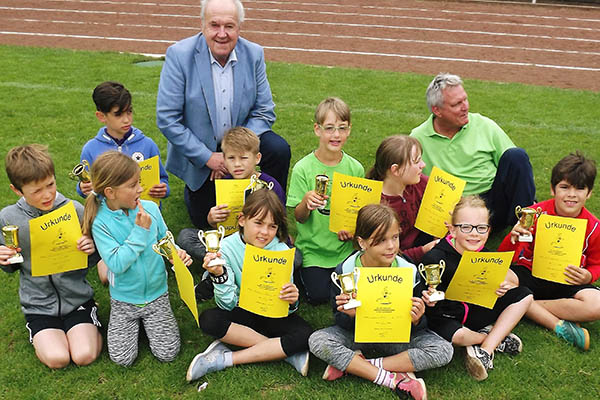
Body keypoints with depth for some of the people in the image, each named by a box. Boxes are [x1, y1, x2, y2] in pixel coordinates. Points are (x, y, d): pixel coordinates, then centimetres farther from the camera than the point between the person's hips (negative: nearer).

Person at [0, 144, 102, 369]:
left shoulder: (75, 210, -11)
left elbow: (92, 260, 1)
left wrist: (92, 249, -22)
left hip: (77, 296, 0)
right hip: (38, 303, 1)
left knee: (85, 356, -14)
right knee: (57, 359, -15)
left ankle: (88, 327, 18)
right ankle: (44, 334, 17)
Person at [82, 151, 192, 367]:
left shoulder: (151, 208, -10)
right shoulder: (101, 222, -17)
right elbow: (117, 264, -24)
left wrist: (176, 253, -17)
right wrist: (140, 231, -25)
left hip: (156, 294, 2)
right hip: (124, 300, -1)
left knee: (167, 353, -4)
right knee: (122, 358, -3)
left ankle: (148, 320, 24)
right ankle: (134, 323, 25)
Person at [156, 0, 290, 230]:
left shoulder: (254, 54, -10)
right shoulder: (179, 55, -19)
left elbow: (264, 112, -7)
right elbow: (166, 119, -19)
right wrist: (208, 157, -21)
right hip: (198, 153, -2)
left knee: (278, 149, -25)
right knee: (207, 222, 3)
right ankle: (192, 191, 37)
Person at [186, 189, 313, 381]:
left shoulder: (281, 251, -13)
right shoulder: (227, 248, -14)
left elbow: (285, 304, -9)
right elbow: (228, 304, -16)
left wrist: (291, 302, -33)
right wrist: (219, 275, -33)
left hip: (273, 314, 0)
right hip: (242, 312, 0)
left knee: (304, 335, -29)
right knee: (208, 320, -30)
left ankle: (226, 359, -20)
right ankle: (284, 351, -20)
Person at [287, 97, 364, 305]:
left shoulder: (355, 168, -3)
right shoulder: (303, 168, -11)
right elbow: (299, 217, -10)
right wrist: (306, 202, -32)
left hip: (345, 248, 2)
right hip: (312, 248, -2)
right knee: (318, 295, -9)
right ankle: (303, 271, 22)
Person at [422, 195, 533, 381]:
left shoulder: (483, 254, -4)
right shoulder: (435, 258, -23)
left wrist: (501, 287, -21)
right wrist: (430, 299, -41)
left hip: (477, 311, 7)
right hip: (447, 316, -7)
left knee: (524, 296, 2)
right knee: (457, 336, -41)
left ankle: (485, 350, -12)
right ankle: (497, 337, -1)